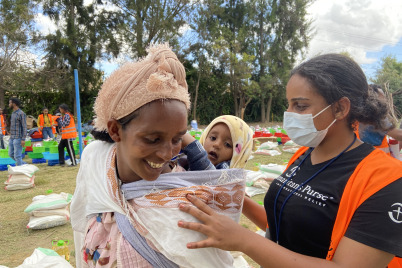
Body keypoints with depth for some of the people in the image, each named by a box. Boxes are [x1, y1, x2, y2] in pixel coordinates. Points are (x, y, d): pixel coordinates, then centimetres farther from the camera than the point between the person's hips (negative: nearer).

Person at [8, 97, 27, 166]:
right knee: (11, 154, 13)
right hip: (11, 138, 9)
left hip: (18, 139, -9)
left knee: (17, 156, -5)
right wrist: (10, 136, 20)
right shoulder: (13, 113, 15)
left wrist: (23, 139, -20)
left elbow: (24, 127, -15)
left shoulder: (21, 114, -12)